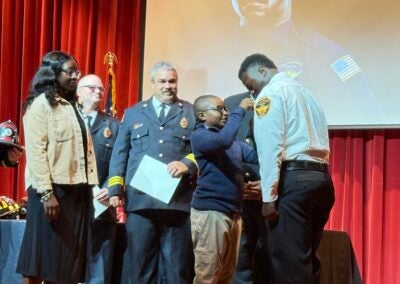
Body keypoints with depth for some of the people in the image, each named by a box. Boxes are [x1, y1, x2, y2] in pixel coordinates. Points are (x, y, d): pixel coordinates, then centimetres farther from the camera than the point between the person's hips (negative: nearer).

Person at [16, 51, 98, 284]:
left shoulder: (73, 106, 19)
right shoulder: (41, 104, -4)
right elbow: (36, 151, -12)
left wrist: (93, 186, 8)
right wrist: (46, 193, -20)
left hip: (77, 190, 7)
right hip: (53, 189, -7)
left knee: (66, 258, 6)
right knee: (43, 255, -4)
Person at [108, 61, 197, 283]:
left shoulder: (192, 113, 11)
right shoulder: (133, 113, 17)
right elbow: (119, 153, 13)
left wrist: (187, 164, -17)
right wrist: (115, 189, 3)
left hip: (178, 201, -1)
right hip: (140, 200, 2)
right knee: (140, 265, 6)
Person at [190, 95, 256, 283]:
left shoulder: (233, 142, 17)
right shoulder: (199, 136, -6)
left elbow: (257, 155, 8)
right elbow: (223, 140, -25)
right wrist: (240, 110, -18)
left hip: (233, 214, 8)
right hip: (210, 212, -8)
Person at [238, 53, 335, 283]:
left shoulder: (270, 93, -1)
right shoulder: (304, 91, 24)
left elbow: (271, 147, -11)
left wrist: (268, 195, -13)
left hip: (294, 178, -8)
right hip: (321, 177, 8)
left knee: (289, 258, -8)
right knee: (307, 256, 11)